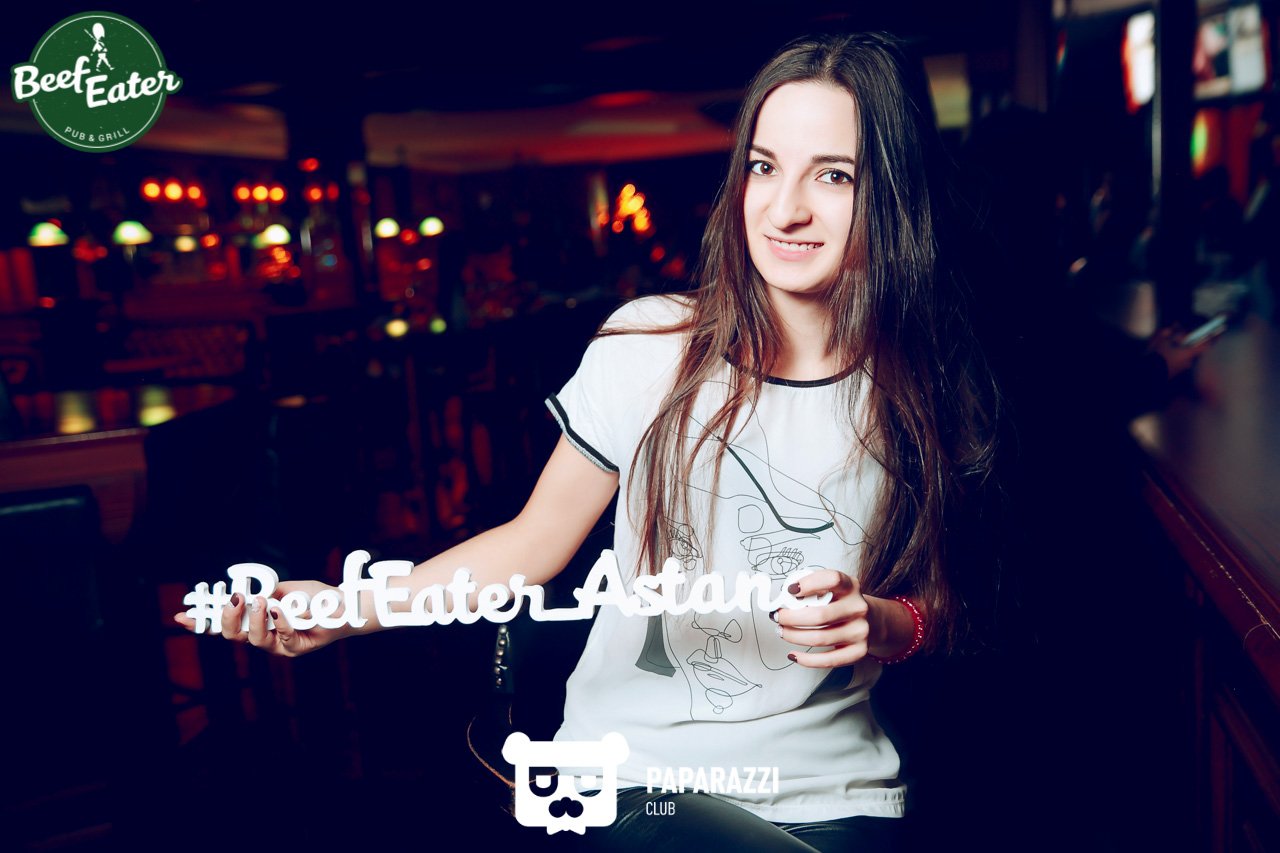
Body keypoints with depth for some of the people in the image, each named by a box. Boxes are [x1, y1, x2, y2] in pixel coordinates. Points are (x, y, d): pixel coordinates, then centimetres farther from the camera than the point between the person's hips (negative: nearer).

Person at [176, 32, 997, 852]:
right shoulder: (649, 346, -9)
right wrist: (344, 607, -11)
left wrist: (883, 624, -16)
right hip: (633, 776, -2)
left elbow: (942, 605, 7)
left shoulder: (925, 394, -5)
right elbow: (535, 542, 0)